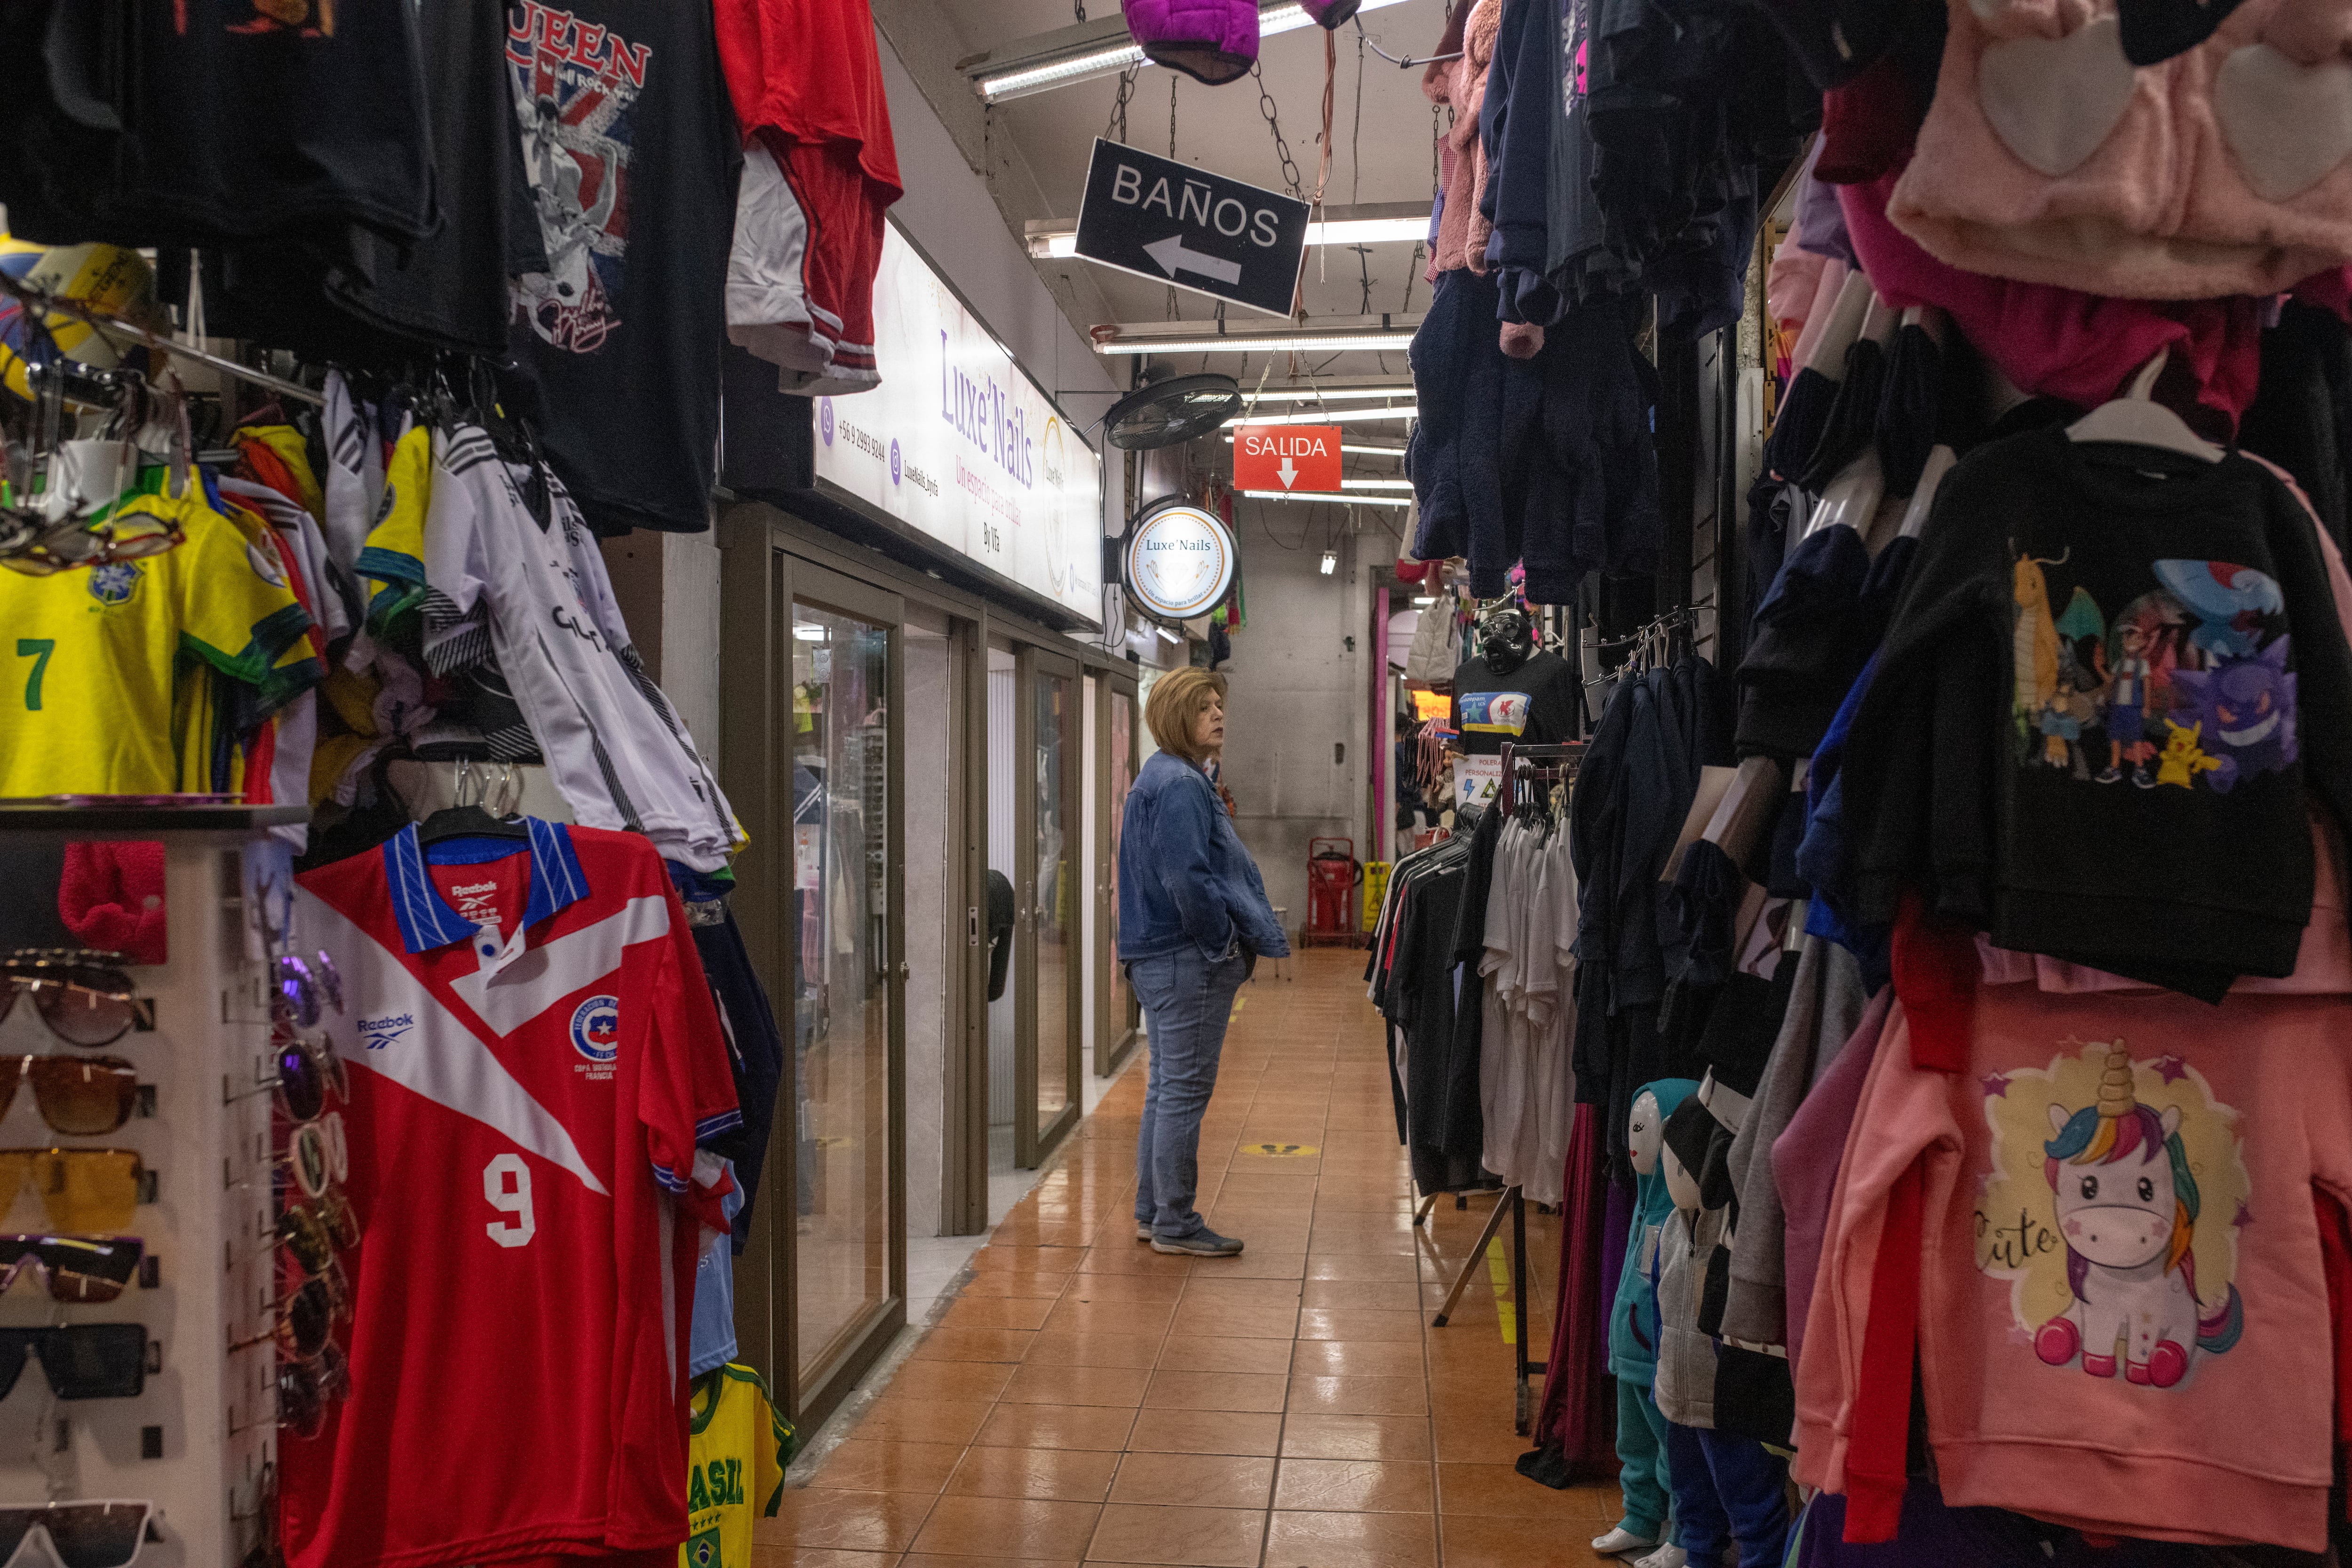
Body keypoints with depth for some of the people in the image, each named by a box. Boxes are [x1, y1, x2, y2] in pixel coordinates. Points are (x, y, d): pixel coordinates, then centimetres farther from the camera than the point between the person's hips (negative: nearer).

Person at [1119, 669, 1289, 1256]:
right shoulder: (1179, 784, -17)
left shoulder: (1167, 778, 16)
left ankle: (1153, 1213, 25)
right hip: (1189, 962, -11)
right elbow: (1187, 879, -25)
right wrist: (1227, 941, -14)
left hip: (1162, 959, 11)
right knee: (1185, 1090, -3)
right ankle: (1175, 1224, 6)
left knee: (1167, 1087, 16)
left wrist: (1236, 940, 14)